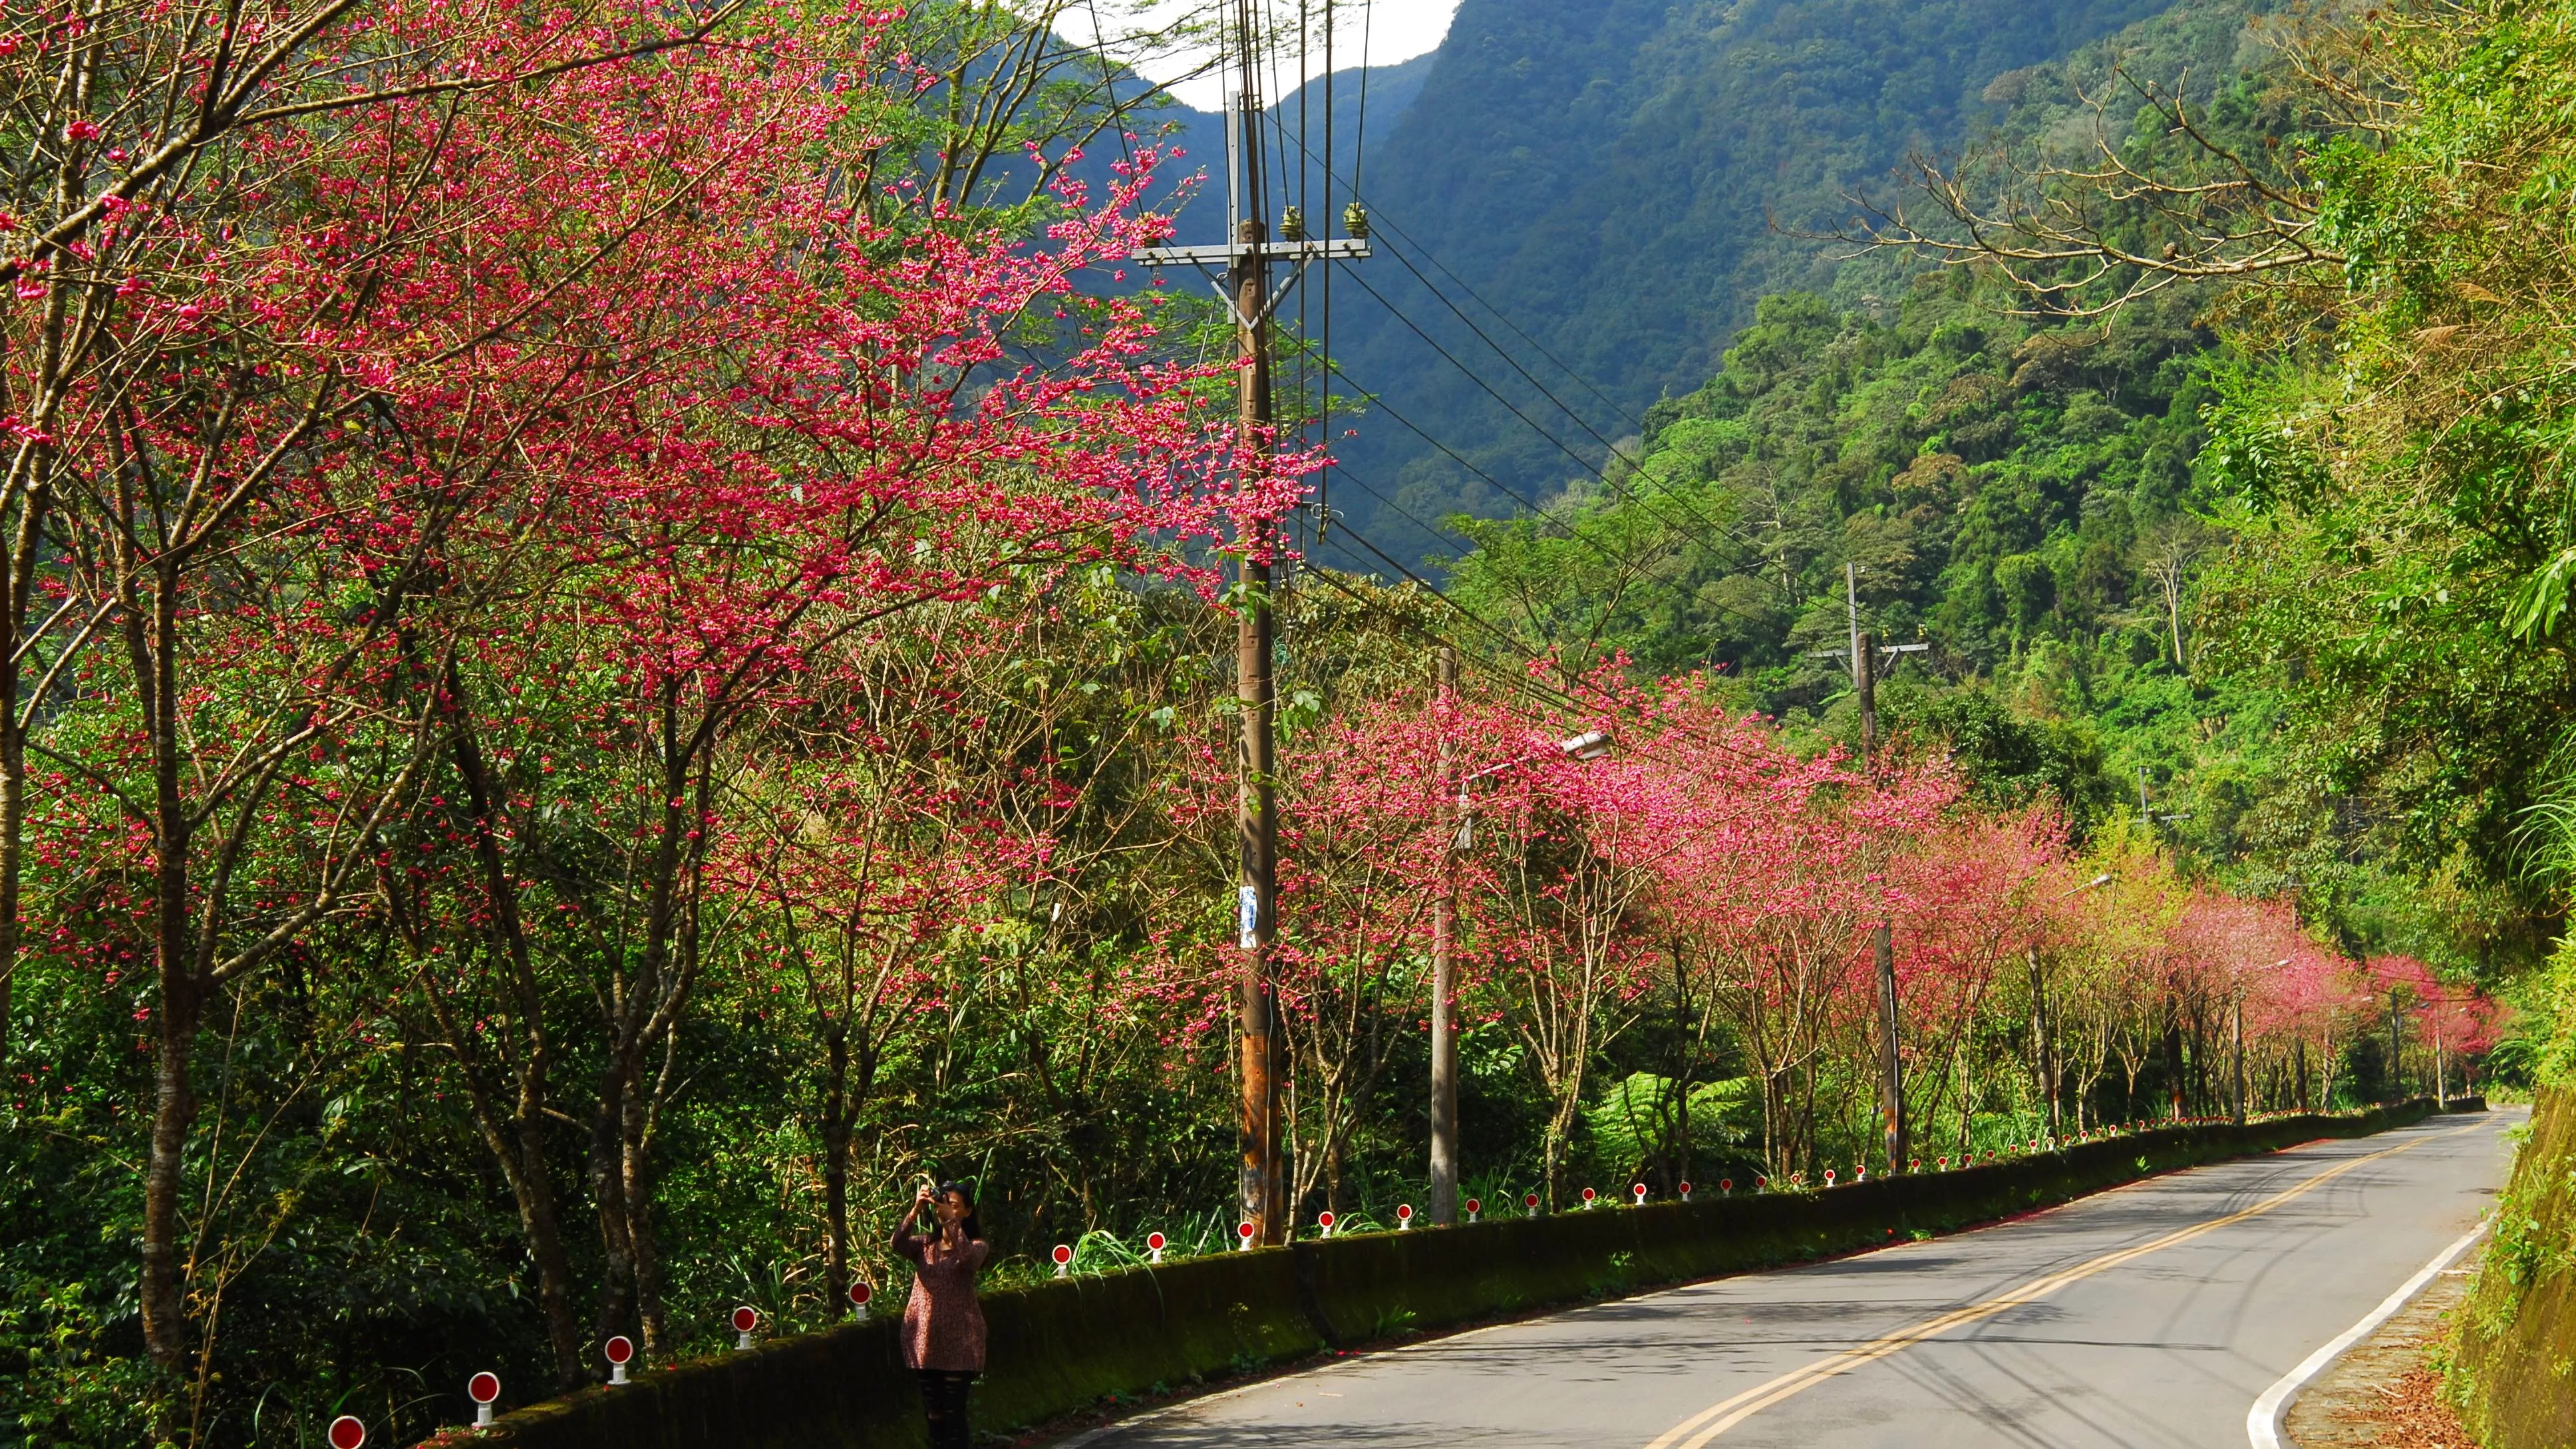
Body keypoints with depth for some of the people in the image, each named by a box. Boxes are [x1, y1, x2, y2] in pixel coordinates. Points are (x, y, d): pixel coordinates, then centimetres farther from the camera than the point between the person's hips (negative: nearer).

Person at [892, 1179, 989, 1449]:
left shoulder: (976, 1246, -1)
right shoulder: (925, 1243, 8)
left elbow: (967, 1257, -26)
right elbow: (898, 1245, -13)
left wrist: (949, 1219, -31)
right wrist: (915, 1210, -25)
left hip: (959, 1342, -4)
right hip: (925, 1339, 4)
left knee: (954, 1414, -5)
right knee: (933, 1415, 10)